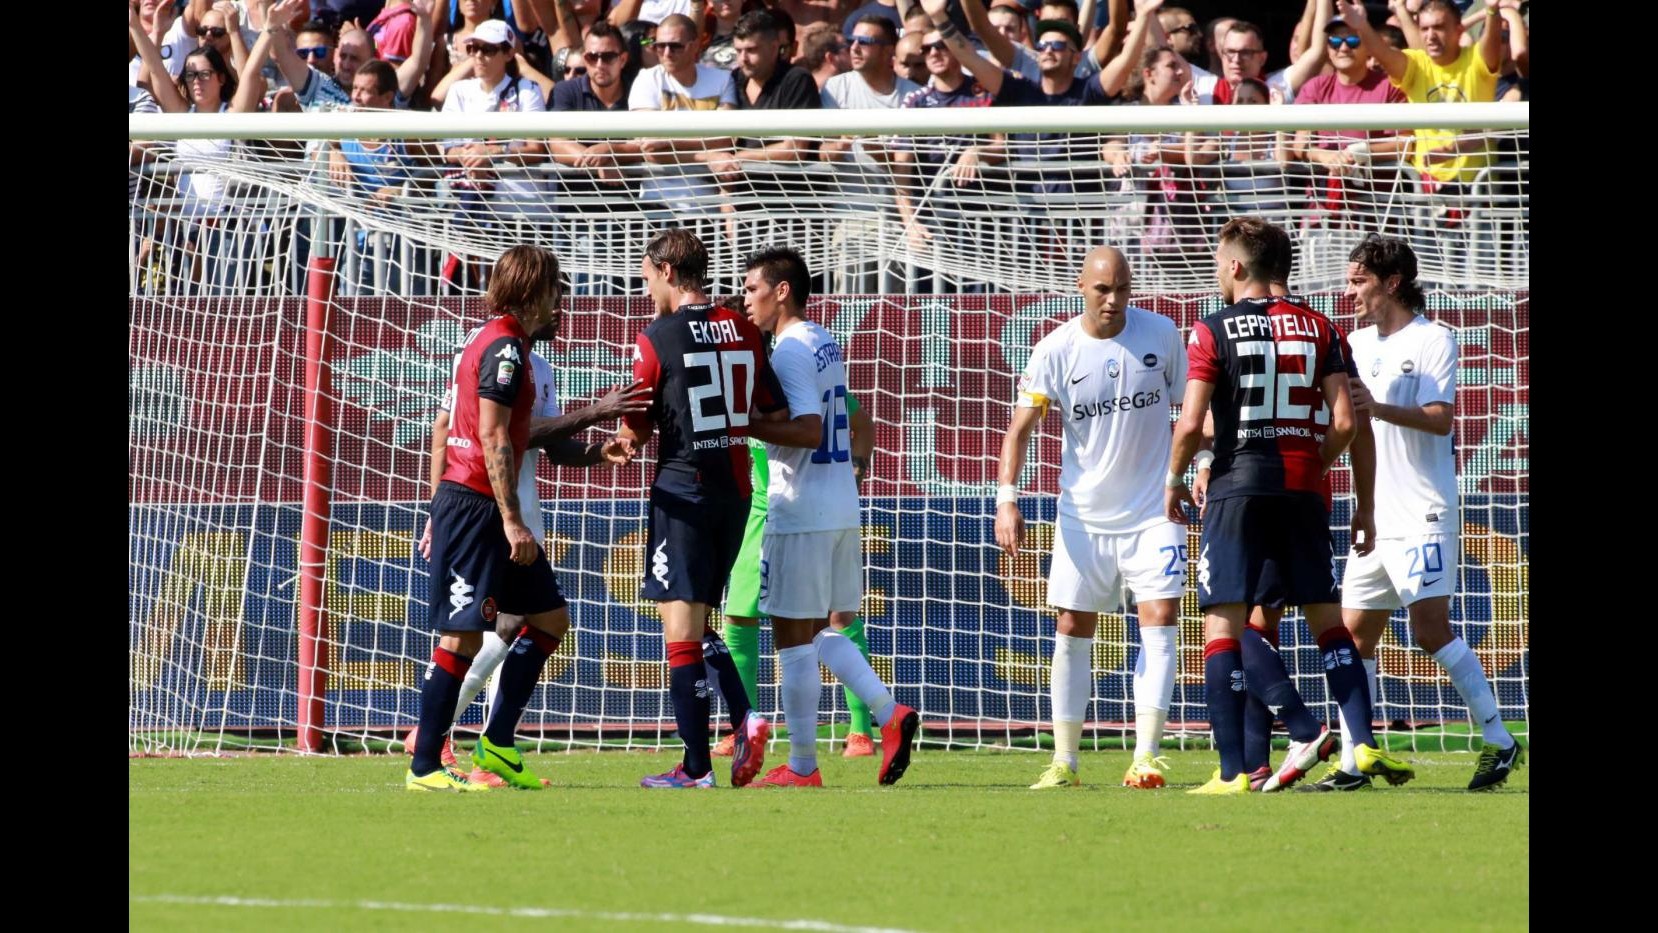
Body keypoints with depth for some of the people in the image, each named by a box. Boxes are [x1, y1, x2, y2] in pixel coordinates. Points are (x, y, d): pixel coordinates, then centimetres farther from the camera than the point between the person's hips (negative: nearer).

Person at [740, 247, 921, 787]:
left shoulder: (789, 351, -14)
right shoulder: (827, 346, 14)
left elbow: (809, 431, -22)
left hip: (800, 514, -9)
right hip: (842, 509, 9)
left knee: (793, 638, -1)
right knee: (817, 630, 17)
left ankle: (802, 768, 2)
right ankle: (889, 714, 2)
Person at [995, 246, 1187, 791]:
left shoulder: (1161, 334, -3)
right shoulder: (1057, 351, -7)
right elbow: (1021, 427, -9)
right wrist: (1007, 498, -21)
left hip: (1153, 510, 0)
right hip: (1084, 515, 0)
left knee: (1160, 618, -12)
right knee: (1072, 629, 2)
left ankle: (1146, 755, -13)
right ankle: (1064, 761, 9)